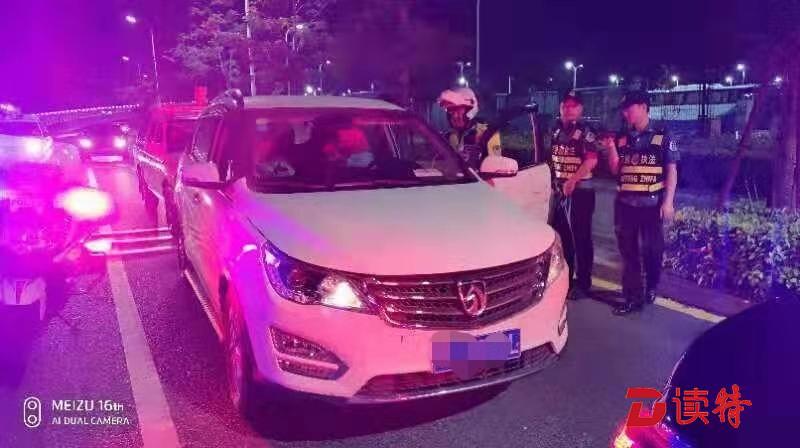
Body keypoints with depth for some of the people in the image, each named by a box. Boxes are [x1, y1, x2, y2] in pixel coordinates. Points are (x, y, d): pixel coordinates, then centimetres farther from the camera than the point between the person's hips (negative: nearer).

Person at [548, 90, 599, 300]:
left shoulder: (585, 132, -10)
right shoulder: (557, 131, 11)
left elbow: (591, 161, -20)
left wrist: (572, 181, -24)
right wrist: (554, 181, 13)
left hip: (581, 191, -7)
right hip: (561, 191, 7)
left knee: (581, 237, -2)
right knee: (560, 235, 14)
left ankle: (583, 283, 7)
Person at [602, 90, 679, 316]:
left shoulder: (662, 137, -3)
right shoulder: (622, 138, 8)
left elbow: (671, 171, -2)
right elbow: (615, 170, 10)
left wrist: (668, 201, -9)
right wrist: (611, 149, -7)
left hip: (652, 204, -3)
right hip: (625, 203, 4)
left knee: (652, 249, 6)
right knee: (628, 252, 5)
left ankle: (651, 287, 31)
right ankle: (633, 298, 13)